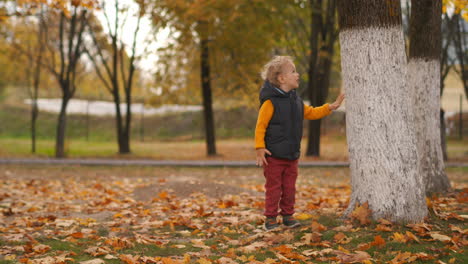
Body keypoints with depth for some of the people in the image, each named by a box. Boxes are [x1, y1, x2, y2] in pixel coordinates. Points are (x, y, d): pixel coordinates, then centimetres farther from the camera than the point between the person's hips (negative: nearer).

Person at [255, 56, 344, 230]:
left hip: (292, 155, 7)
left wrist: (330, 107, 13)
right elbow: (260, 126, -15)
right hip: (273, 156, -7)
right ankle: (270, 219, 9)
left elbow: (312, 113, 23)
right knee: (273, 188, 0)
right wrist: (260, 148, -21)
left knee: (289, 188, 12)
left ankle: (288, 216, 22)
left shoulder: (296, 101, 10)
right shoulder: (270, 102, -14)